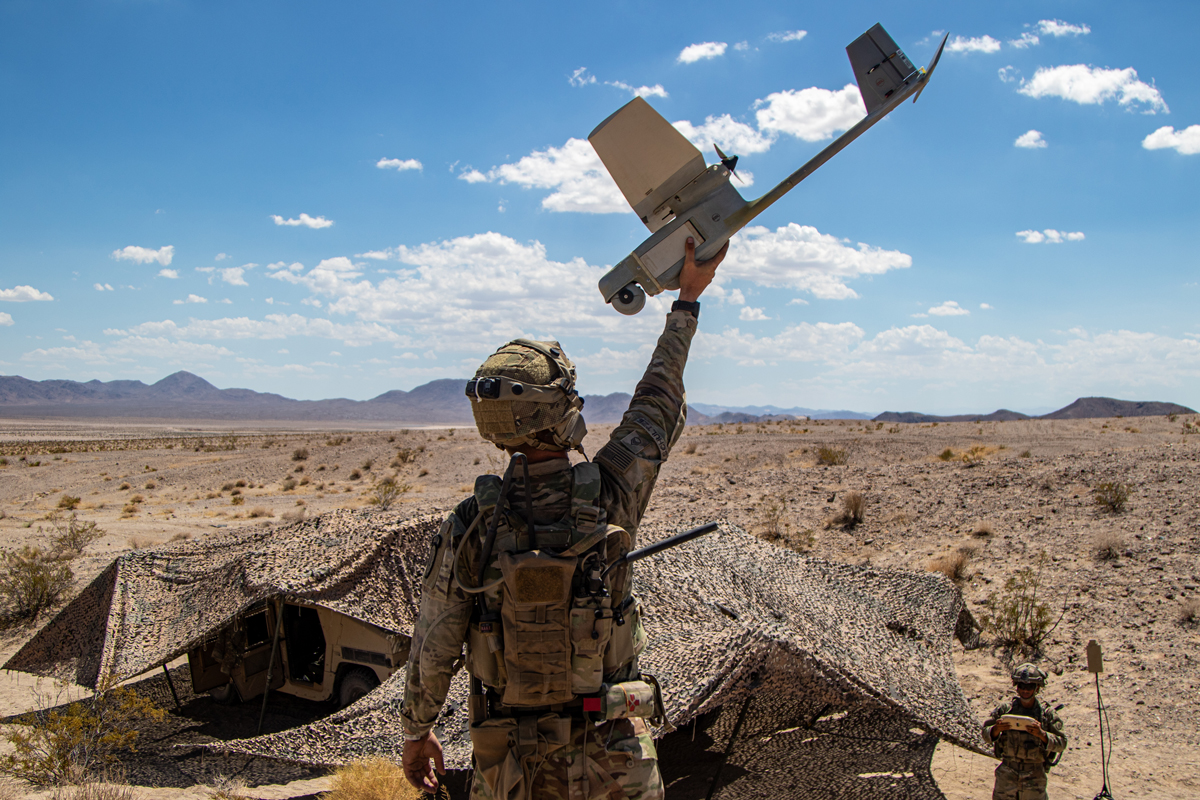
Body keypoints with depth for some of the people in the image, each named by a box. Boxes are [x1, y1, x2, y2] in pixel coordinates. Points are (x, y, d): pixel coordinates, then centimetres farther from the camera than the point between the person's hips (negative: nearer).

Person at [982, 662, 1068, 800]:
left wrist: (1042, 734, -23)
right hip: (1006, 774, 0)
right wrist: (996, 729, -19)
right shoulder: (1004, 709, 1)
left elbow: (1061, 743, -7)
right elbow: (986, 736, 2)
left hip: (1034, 777, 0)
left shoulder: (1047, 714, 0)